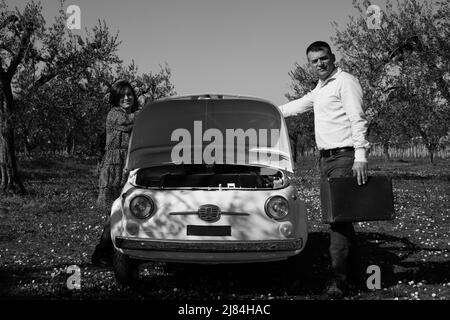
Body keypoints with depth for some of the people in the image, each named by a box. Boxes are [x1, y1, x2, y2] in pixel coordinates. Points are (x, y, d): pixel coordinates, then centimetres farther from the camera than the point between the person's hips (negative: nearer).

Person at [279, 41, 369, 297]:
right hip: (326, 158, 9)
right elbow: (298, 106, 36)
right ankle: (353, 269, 22)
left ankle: (339, 278, -10)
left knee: (338, 215, -12)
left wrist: (360, 156, -24)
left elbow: (358, 120, -15)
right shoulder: (320, 89, 20)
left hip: (344, 157, -9)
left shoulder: (345, 82, -7)